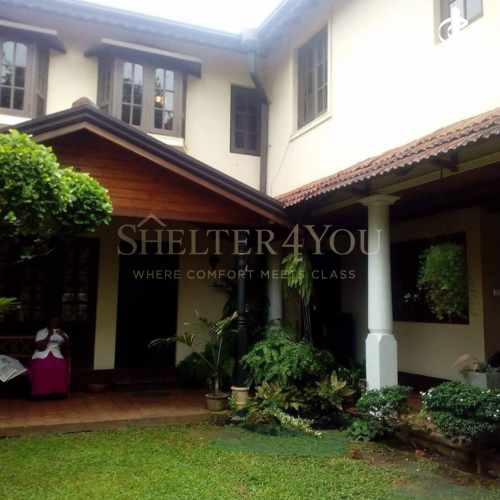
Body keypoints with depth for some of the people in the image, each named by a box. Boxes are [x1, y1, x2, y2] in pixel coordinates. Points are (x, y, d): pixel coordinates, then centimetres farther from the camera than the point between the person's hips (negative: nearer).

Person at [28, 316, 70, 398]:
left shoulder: (61, 333, 16)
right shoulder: (41, 332, 6)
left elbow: (68, 346, 4)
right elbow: (40, 348, -7)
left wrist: (63, 335, -9)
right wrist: (49, 336, -15)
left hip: (56, 355, 2)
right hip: (41, 356, -2)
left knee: (61, 366, -33)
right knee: (40, 367, -37)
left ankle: (57, 392, -24)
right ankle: (41, 393, -26)